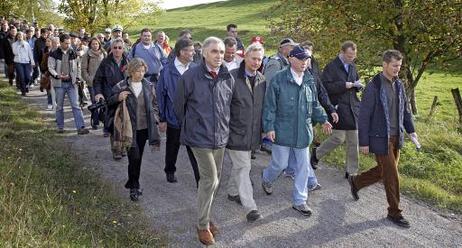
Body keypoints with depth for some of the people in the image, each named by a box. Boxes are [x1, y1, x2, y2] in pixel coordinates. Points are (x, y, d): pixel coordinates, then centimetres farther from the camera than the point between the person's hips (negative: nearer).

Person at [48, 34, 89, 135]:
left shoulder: (72, 53, 9)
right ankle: (60, 127, 19)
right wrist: (58, 76, -20)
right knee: (59, 106, 7)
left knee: (75, 105, -5)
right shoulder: (54, 54, -3)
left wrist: (75, 78, 7)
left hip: (71, 83, 2)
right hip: (59, 83, -2)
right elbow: (51, 68, -4)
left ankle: (80, 127, -9)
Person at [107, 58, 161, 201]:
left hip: (144, 128, 4)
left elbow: (154, 104, 16)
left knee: (138, 158, 12)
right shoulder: (121, 87, -4)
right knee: (134, 157, -11)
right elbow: (110, 104, 5)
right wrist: (118, 98, -16)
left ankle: (132, 183, 30)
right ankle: (134, 187, 5)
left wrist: (154, 118, 4)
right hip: (129, 128, -4)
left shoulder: (149, 86, 5)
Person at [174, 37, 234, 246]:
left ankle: (205, 217, 34)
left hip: (221, 137, 5)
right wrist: (189, 126, 9)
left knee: (213, 180, 15)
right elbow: (179, 105, 0)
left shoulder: (228, 78, 0)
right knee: (210, 180, -8)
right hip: (200, 137, -5)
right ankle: (203, 225, 9)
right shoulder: (190, 76, -12)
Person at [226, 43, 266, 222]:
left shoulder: (262, 80, 7)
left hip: (252, 133, 6)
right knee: (243, 167, -5)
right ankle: (250, 207, -2)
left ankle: (232, 192, 40)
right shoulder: (232, 77, -12)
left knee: (239, 165, 20)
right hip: (235, 132, -6)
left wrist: (262, 129, 14)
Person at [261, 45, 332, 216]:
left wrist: (323, 119, 5)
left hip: (303, 132, 5)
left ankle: (299, 201, 23)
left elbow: (314, 104, 17)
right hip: (283, 130, -5)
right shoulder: (279, 79, -10)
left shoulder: (309, 80, 6)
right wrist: (269, 127, -13)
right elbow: (270, 105, -9)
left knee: (303, 167, 8)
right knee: (280, 164, 5)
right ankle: (266, 179, 40)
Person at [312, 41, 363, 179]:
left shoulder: (352, 66, 14)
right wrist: (344, 85, -19)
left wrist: (358, 85, 1)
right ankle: (316, 153, 22)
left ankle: (351, 171, 17)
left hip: (353, 107, 7)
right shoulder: (331, 67, -8)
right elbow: (325, 86, -17)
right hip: (339, 107, -7)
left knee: (354, 141, 6)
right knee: (339, 138, -6)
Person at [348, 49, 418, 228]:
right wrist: (364, 142, -13)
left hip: (396, 138, 7)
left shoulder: (399, 85, 6)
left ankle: (356, 182, 40)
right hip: (380, 139, -7)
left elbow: (405, 109, 17)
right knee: (391, 176, 1)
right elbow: (364, 116, -14)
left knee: (384, 171, 17)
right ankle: (394, 213, 17)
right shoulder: (373, 86, -15)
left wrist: (411, 130, 6)